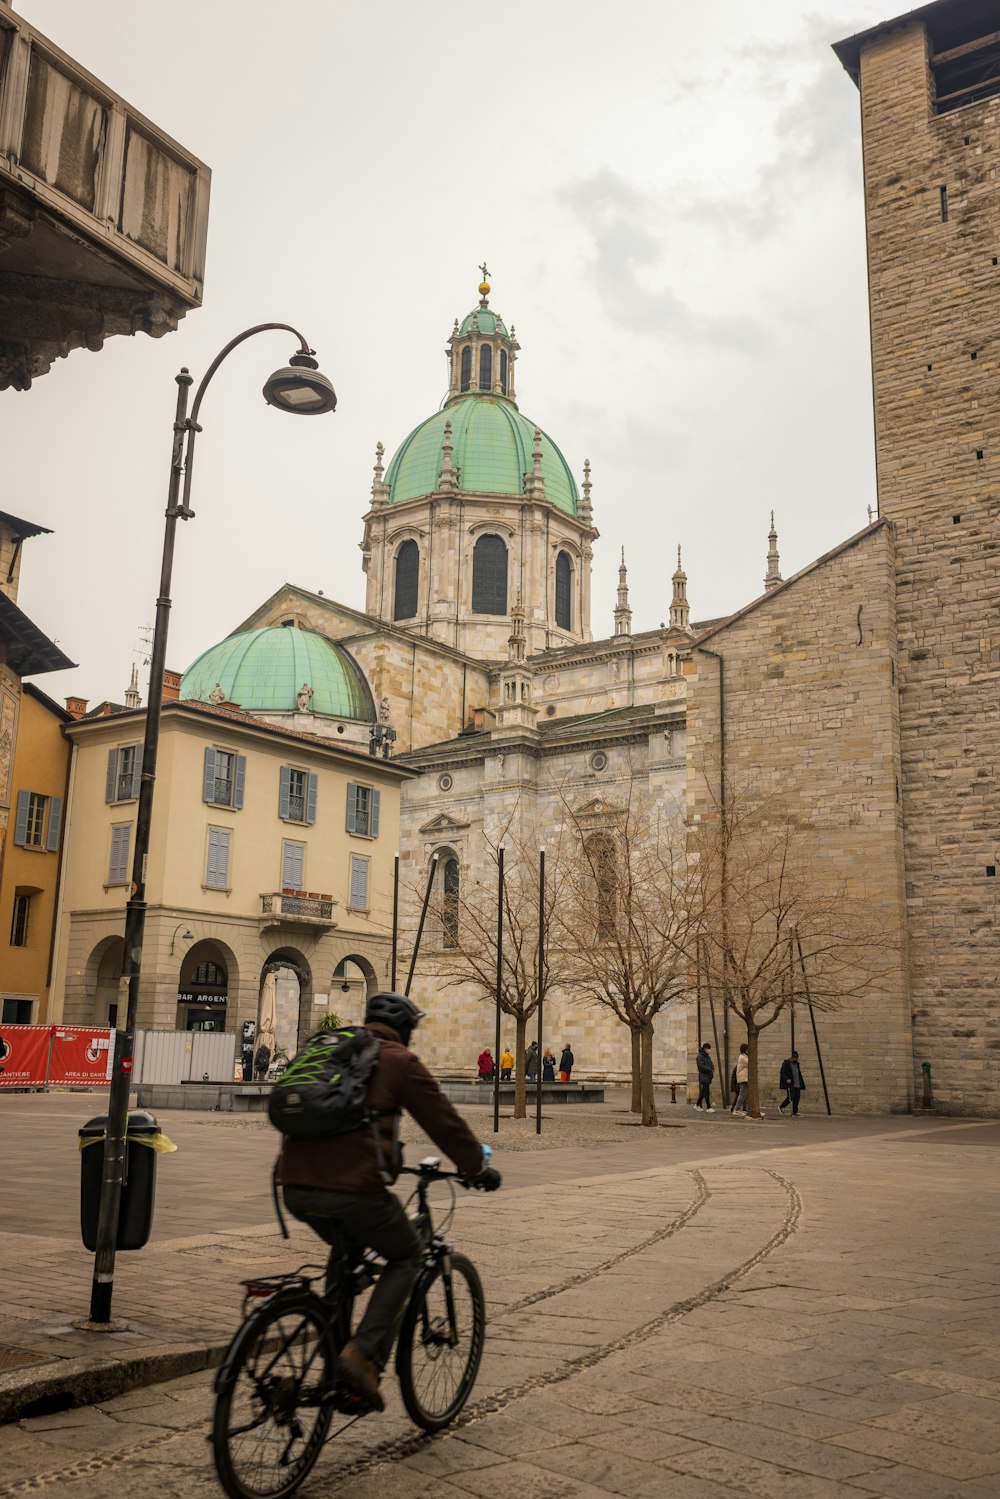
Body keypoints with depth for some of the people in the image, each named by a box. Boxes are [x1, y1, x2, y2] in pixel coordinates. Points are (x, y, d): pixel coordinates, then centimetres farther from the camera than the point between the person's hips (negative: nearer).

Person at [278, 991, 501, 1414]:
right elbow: (444, 1122, 6)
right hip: (352, 1187, -6)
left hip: (296, 1187, 7)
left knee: (347, 1253, 33)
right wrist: (479, 1170, 20)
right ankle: (362, 1356, 1)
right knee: (407, 1258, 16)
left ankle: (333, 1354, 27)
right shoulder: (399, 1061, 3)